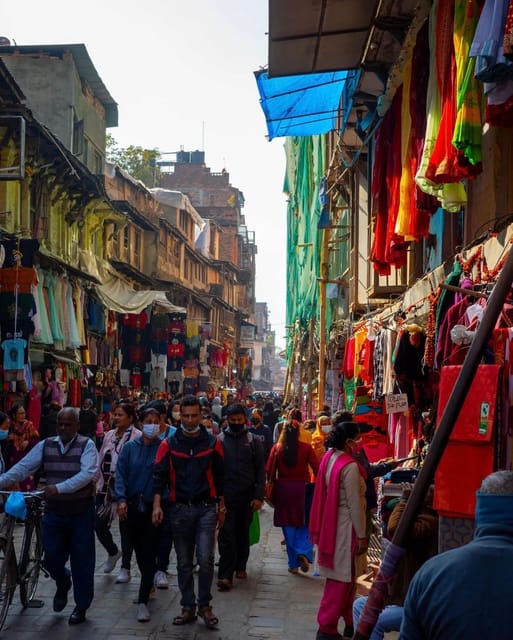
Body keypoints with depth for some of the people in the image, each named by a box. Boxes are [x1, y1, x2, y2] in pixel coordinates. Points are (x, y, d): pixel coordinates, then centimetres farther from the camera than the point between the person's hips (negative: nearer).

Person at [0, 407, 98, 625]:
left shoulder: (87, 445, -7)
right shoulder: (45, 445, 4)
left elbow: (87, 474, -21)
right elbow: (22, 468, -3)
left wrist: (59, 488, -30)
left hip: (81, 513, -3)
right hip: (53, 512, 3)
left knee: (81, 560, 4)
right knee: (51, 559, 7)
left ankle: (81, 606, 20)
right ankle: (62, 583, 40)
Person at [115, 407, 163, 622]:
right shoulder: (130, 447, 2)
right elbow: (120, 474, -1)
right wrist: (121, 499, -13)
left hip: (154, 507, -3)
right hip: (133, 507, 3)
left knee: (149, 553, -5)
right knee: (139, 550, 16)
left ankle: (143, 601, -3)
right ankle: (148, 586, 38)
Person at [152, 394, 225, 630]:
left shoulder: (212, 443, 3)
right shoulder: (169, 444, 1)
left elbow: (219, 476, 9)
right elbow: (159, 475, -3)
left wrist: (221, 506, 10)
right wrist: (157, 505, -14)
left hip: (206, 507, -1)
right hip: (180, 509, 1)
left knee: (205, 559, -8)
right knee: (184, 562, 8)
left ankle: (204, 605, 9)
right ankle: (188, 607, 19)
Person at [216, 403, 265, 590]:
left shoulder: (253, 441, 3)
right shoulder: (219, 440, 1)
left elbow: (261, 469, 3)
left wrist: (258, 496, -4)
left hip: (247, 496, 2)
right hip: (226, 495, -2)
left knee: (243, 533, 13)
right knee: (227, 535, -6)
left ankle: (240, 566, 28)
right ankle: (225, 575, -7)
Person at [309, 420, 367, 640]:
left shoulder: (329, 458, 3)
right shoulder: (350, 466, -22)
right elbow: (354, 504, -19)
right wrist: (361, 535, -13)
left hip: (331, 524, 9)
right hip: (345, 527, -9)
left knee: (345, 576, 20)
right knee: (340, 578, 2)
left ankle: (350, 622, 31)